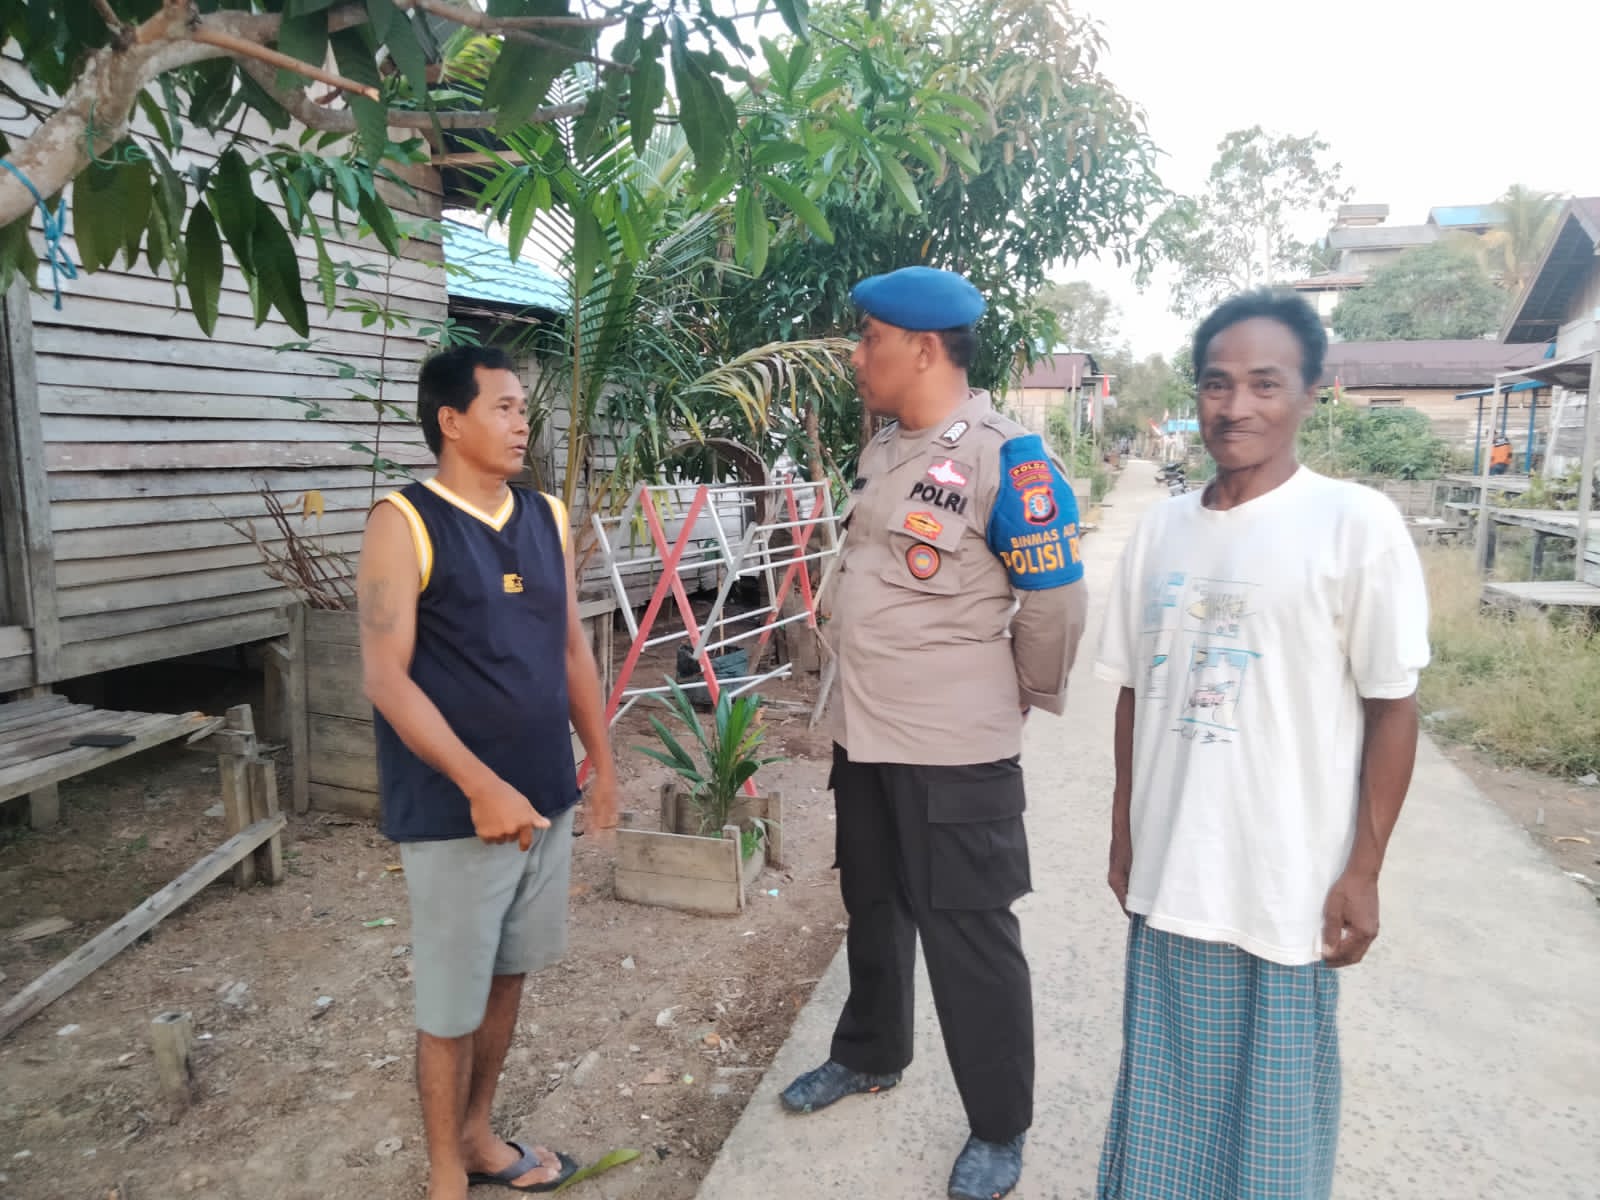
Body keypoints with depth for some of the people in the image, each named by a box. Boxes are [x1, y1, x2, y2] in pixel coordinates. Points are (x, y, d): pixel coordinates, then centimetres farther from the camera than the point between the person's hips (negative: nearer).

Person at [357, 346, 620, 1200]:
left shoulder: (547, 520, 7)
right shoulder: (403, 524, -11)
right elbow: (387, 679, -17)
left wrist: (602, 762, 13)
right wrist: (480, 785, -21)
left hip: (545, 794, 6)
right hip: (454, 809, -6)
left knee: (507, 975, 19)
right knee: (452, 1000, 9)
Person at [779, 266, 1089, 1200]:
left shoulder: (1005, 459, -18)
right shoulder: (886, 449, 6)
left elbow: (1055, 600, -12)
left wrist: (1019, 698, 2)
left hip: (955, 751, -8)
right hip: (863, 735, 8)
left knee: (969, 935, 6)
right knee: (873, 909, 24)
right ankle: (869, 1055, 47)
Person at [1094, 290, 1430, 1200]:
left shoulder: (1358, 523, -10)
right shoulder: (1161, 528, 3)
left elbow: (1393, 708, -7)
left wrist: (1362, 872, -8)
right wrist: (1124, 833, 12)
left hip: (1289, 883, -4)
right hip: (1168, 874, 4)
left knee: (1273, 1094, 14)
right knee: (1169, 1084, 19)